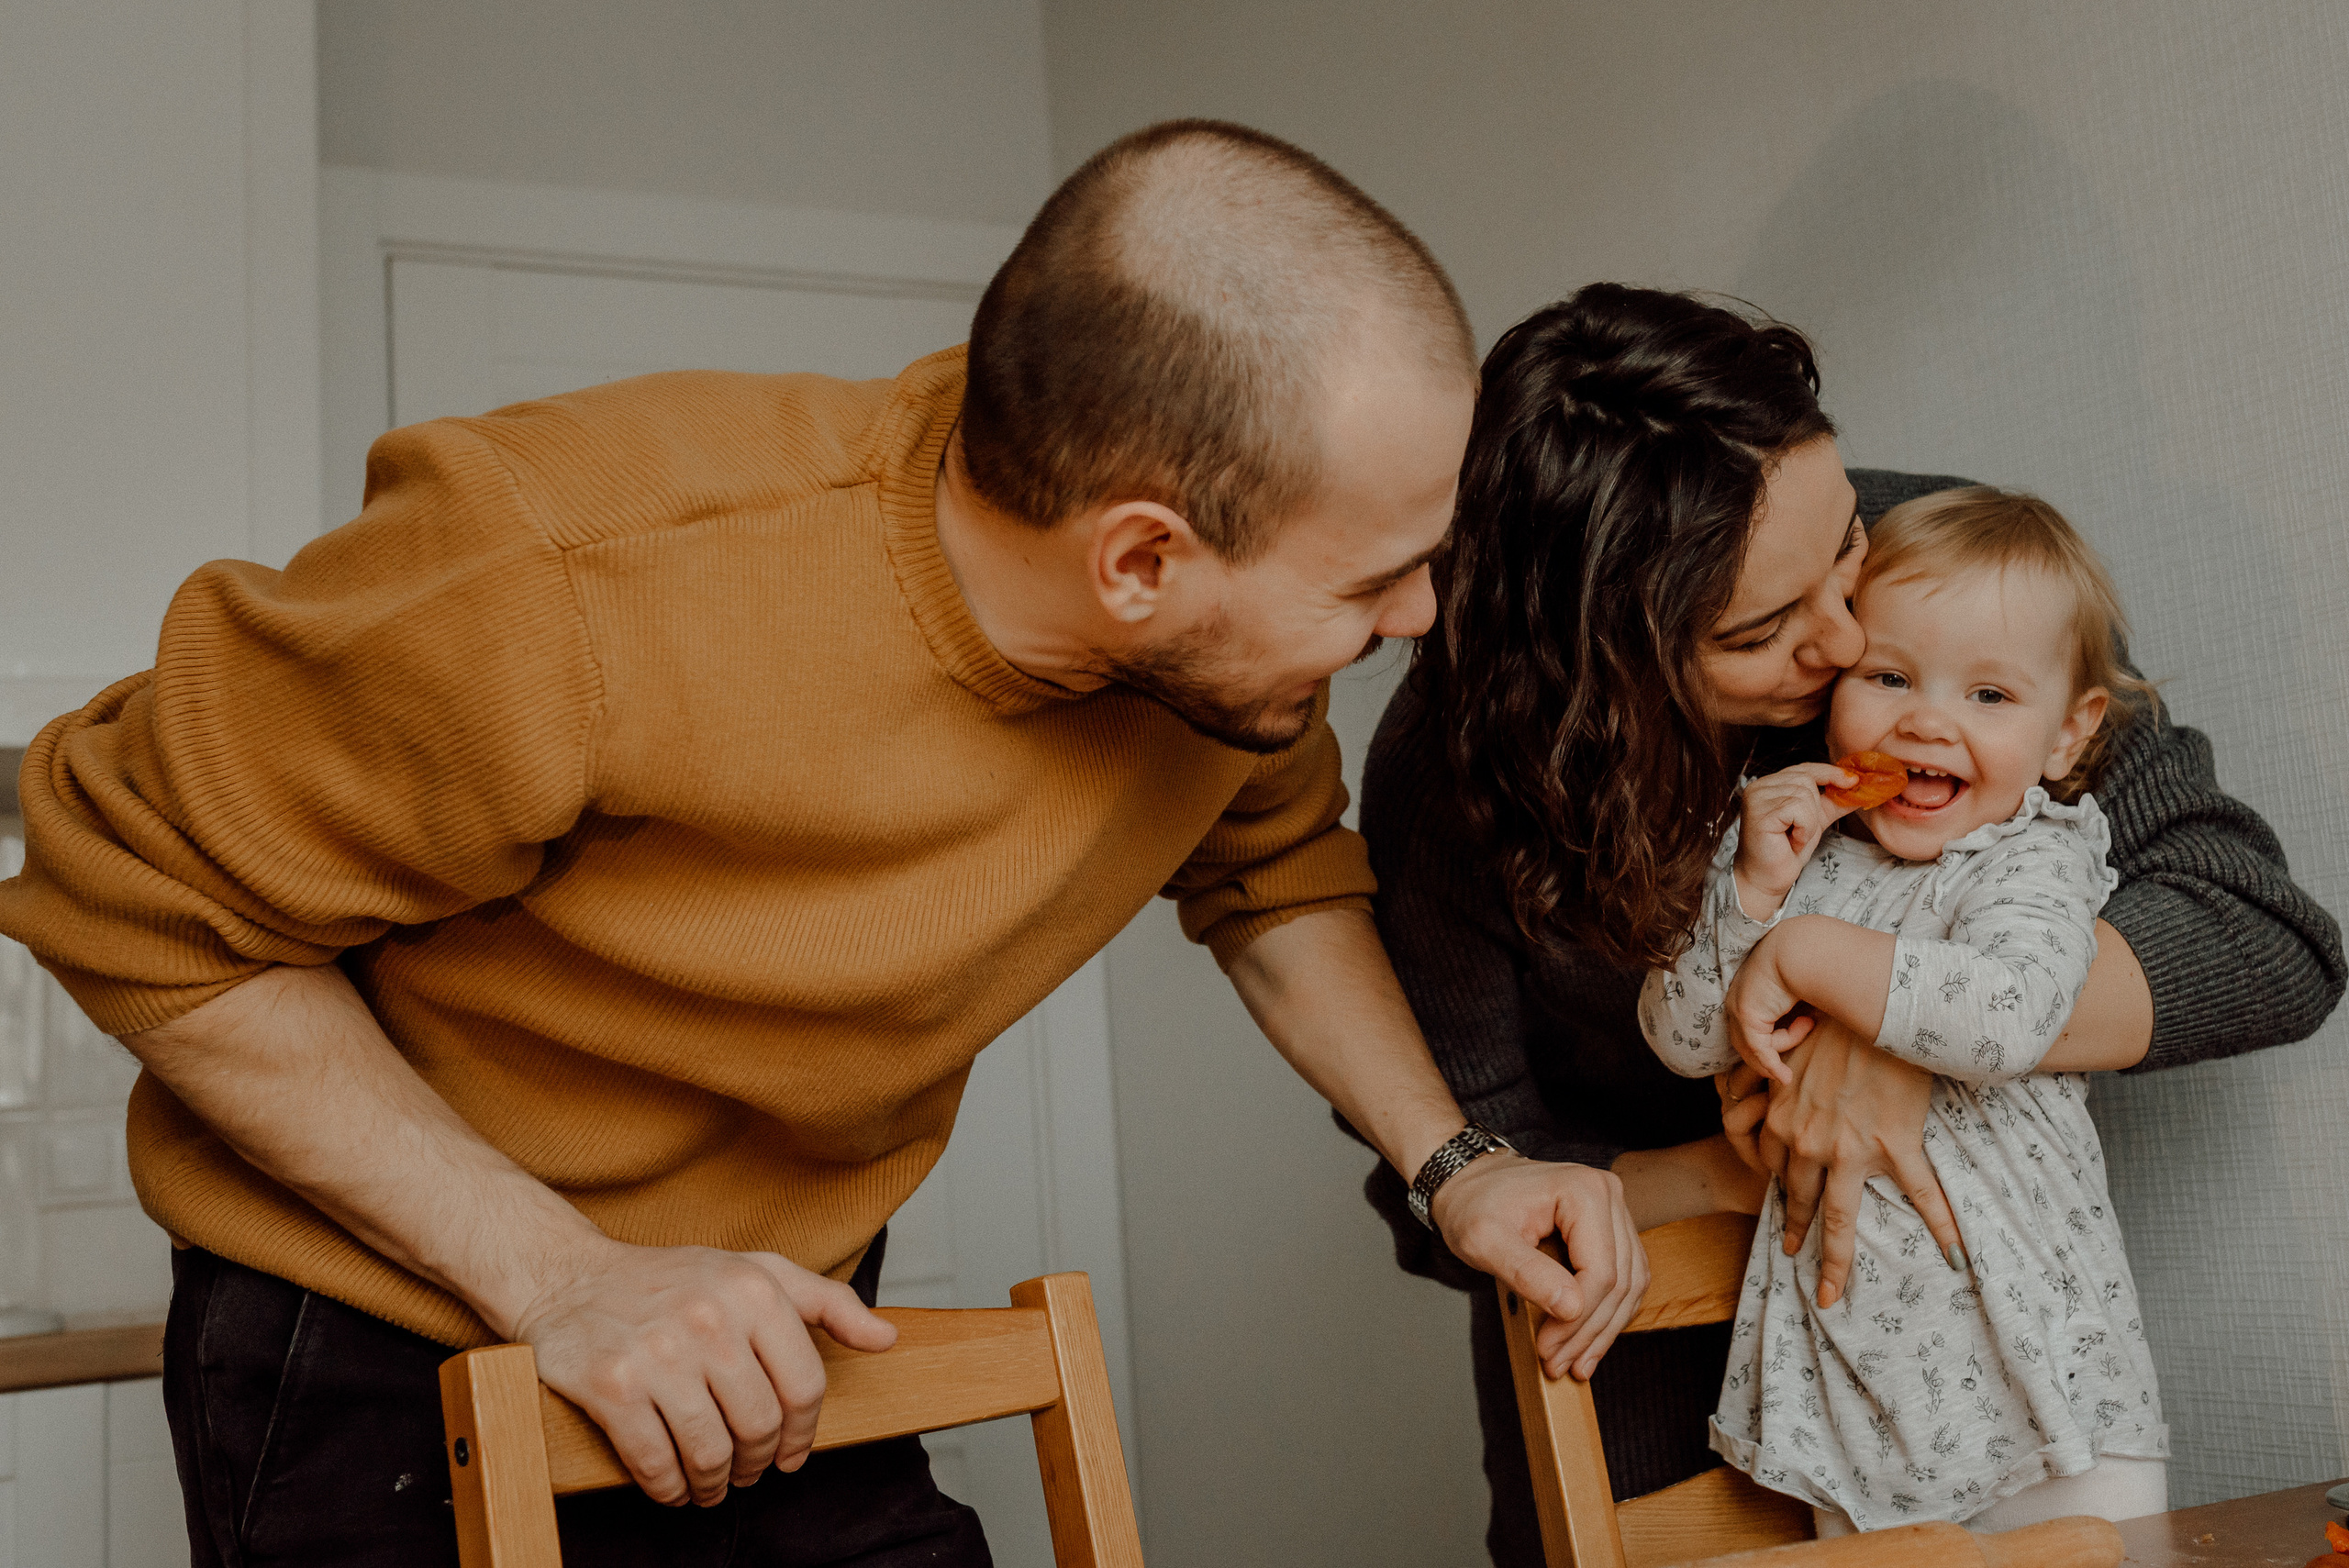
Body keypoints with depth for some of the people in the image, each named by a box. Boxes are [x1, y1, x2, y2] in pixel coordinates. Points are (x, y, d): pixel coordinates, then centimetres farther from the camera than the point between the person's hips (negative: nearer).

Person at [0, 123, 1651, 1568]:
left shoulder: (1236, 636, -16)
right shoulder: (568, 594, -33)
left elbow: (1271, 870, 6)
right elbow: (133, 892, -19)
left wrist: (1452, 1157, -6)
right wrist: (559, 1272, -26)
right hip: (388, 1389, -4)